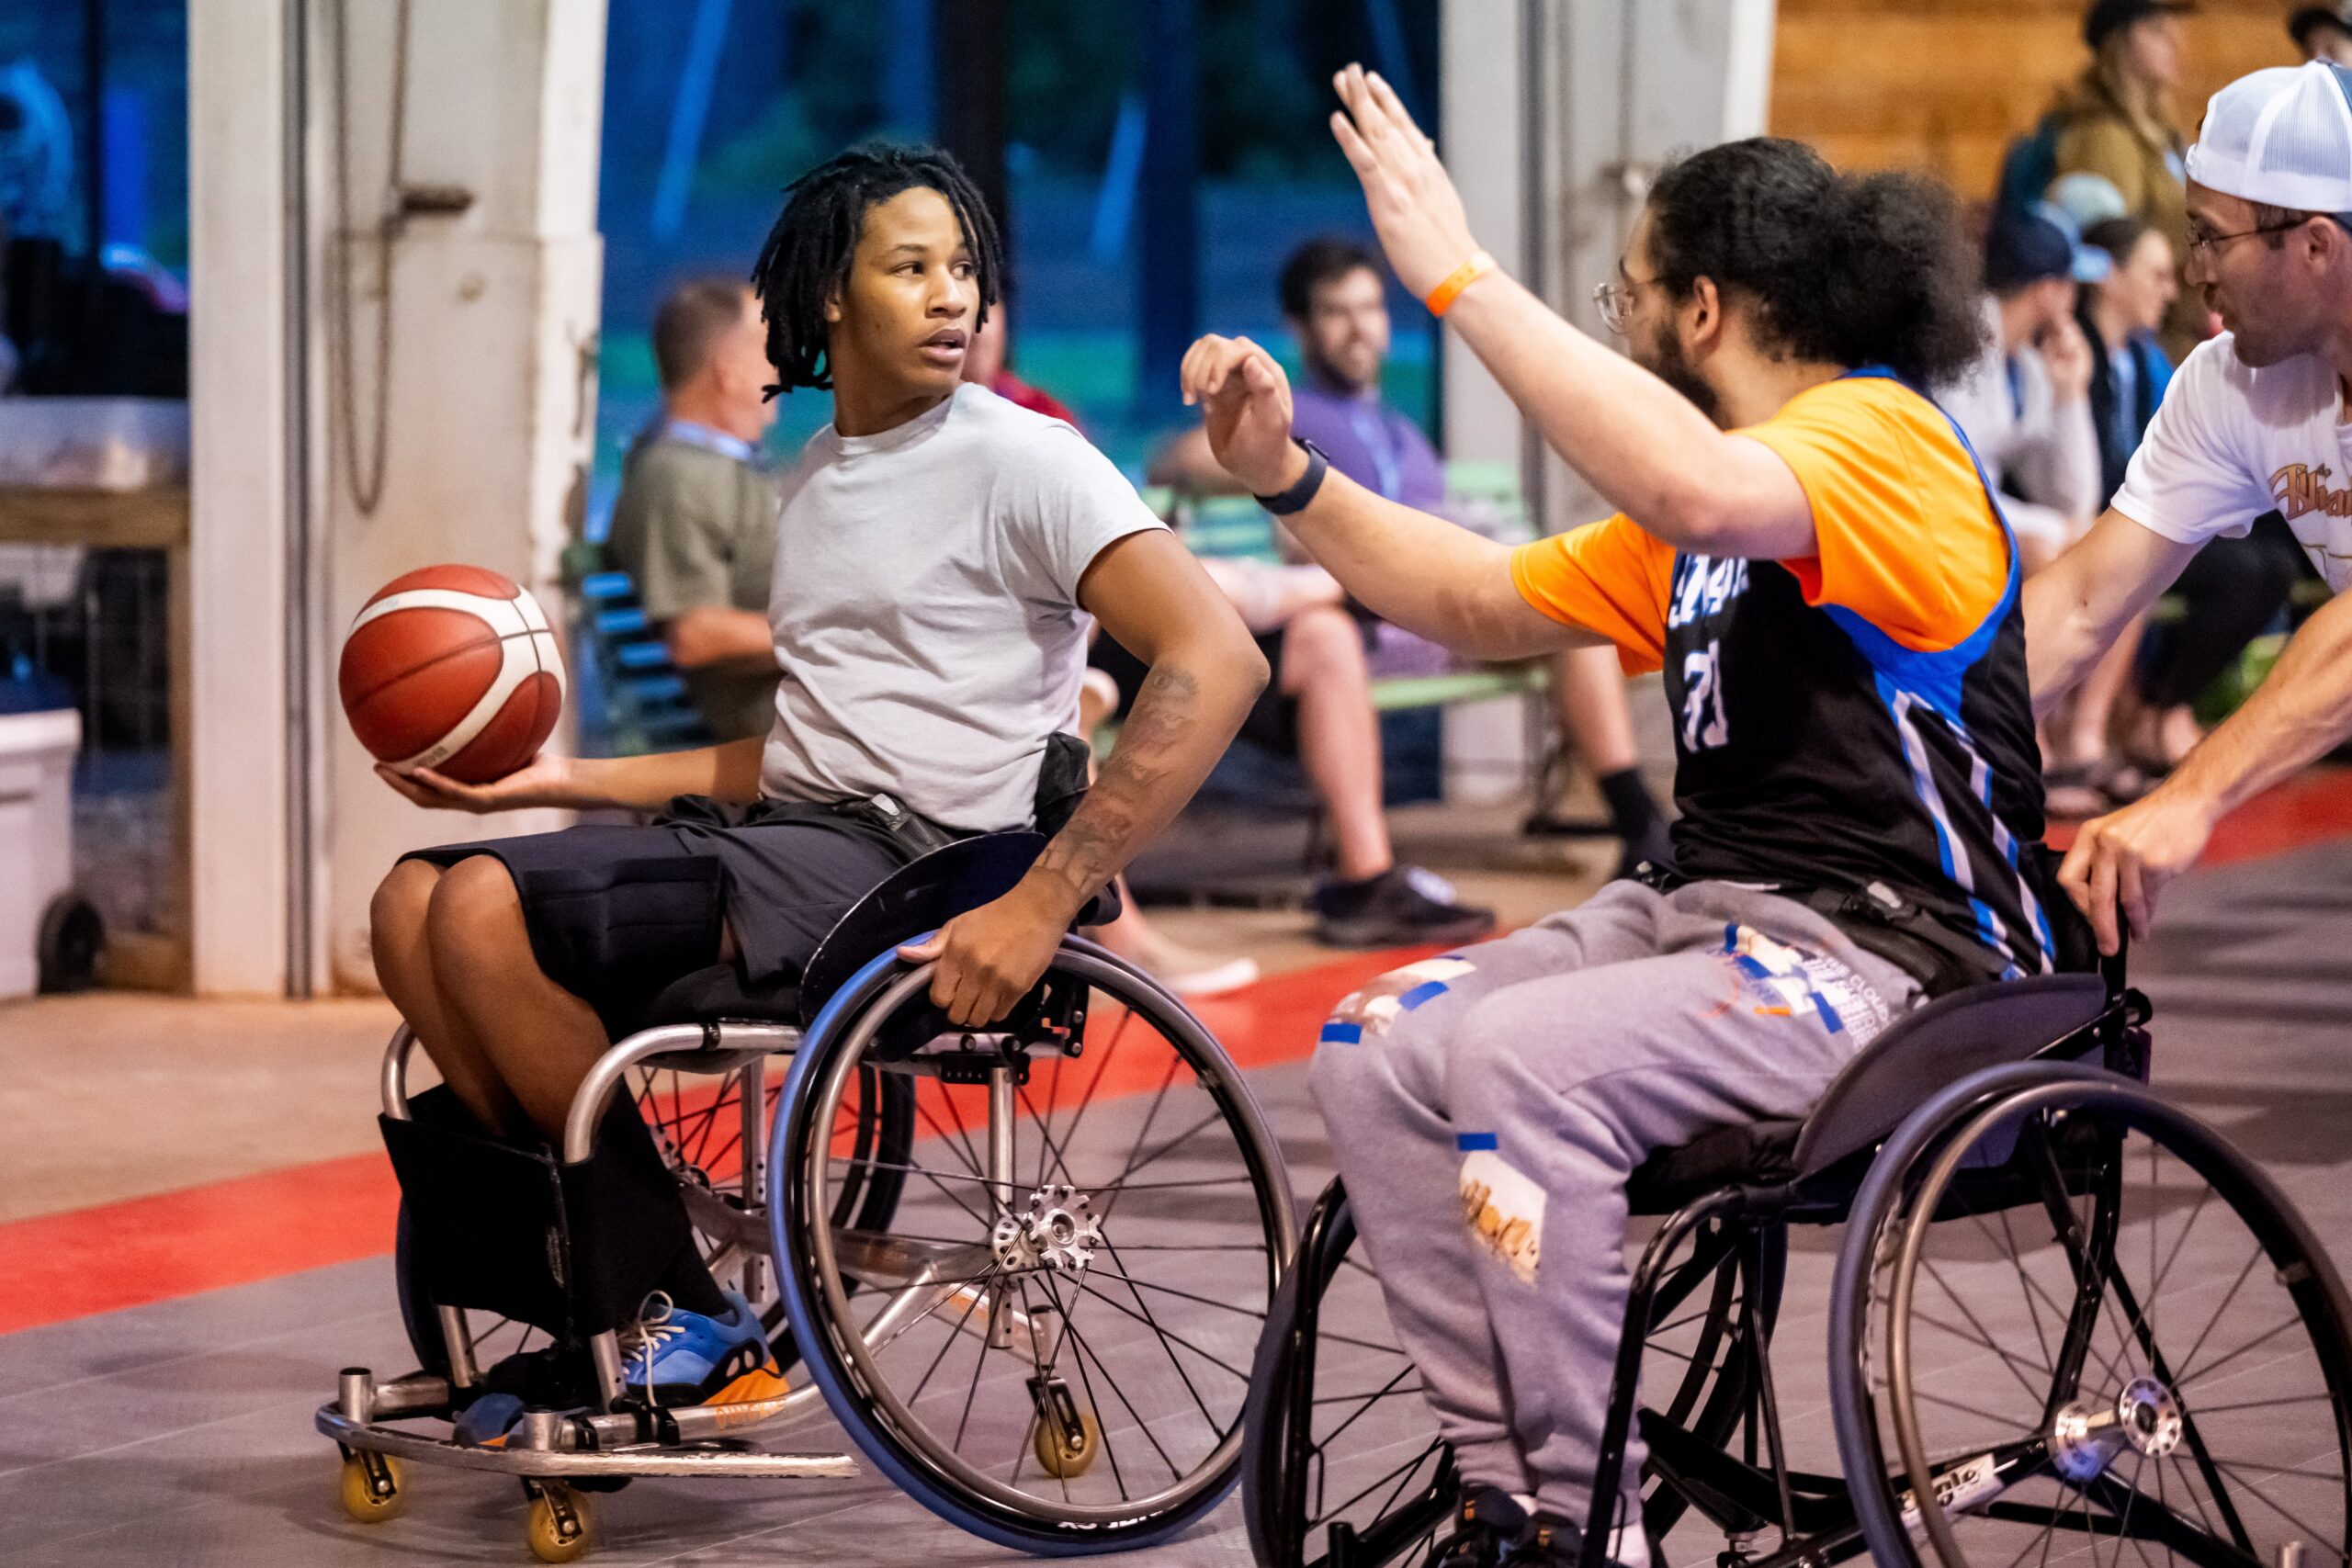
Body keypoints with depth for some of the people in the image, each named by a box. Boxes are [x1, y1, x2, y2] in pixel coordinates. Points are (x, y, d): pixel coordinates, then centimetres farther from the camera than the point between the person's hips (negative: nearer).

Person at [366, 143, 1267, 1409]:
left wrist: (1043, 904, -25)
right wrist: (568, 780, 16)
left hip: (910, 870, -8)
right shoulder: (810, 483, 20)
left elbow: (1218, 662, -19)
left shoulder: (1020, 461, -6)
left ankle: (688, 1324, -11)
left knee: (486, 909, -21)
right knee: (417, 904, -3)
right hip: (788, 835, 8)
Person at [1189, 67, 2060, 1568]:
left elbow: (1702, 494, -33)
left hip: (1888, 957, -10)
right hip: (1708, 909, 10)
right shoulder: (1692, 514, 20)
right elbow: (1487, 601, 27)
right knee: (1377, 1049, -6)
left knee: (1516, 1059, -28)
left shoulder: (1883, 437, -11)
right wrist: (1287, 474, 15)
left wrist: (1463, 277, -31)